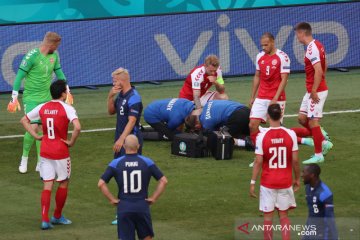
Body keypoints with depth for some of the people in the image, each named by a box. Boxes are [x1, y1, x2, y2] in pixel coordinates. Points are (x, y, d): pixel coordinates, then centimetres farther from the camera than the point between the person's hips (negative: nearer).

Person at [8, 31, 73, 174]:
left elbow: (59, 72, 18)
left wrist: (67, 91, 17)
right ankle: (24, 159, 7)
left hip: (46, 98, 6)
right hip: (31, 98, -6)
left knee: (42, 130, 5)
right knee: (33, 127, -14)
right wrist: (14, 98, -15)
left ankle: (40, 163, 12)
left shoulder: (54, 55, 3)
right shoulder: (32, 56, -17)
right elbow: (19, 76, -14)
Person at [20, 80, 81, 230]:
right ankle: (57, 216, 25)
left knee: (47, 185, 4)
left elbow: (24, 120, 11)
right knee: (64, 183, 16)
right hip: (61, 152, -4)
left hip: (45, 152, 4)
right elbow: (77, 127, -27)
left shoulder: (42, 108, 4)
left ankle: (45, 220, -7)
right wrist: (71, 142, -12)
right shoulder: (66, 109, -13)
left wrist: (36, 136, 9)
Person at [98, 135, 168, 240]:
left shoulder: (115, 163, -1)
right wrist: (154, 198, 3)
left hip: (124, 207, 0)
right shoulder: (147, 162, -1)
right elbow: (163, 181, -2)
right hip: (142, 207, 0)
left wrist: (112, 199, 1)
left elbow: (101, 184, -6)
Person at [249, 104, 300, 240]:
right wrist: (297, 179, 9)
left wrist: (253, 182, -2)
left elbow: (258, 162, -10)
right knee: (283, 215, 12)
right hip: (285, 182, 2)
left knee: (268, 217, 7)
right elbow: (295, 160, -4)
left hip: (268, 183, -2)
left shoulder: (262, 136, -11)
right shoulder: (290, 134, -7)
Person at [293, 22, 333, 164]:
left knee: (313, 121, -3)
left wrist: (314, 91, -23)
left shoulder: (312, 48, -20)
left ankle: (318, 155, 4)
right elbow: (324, 67, 21)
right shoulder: (317, 45, 11)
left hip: (316, 92, -10)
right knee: (302, 118, 14)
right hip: (311, 91, 10)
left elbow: (318, 71, -26)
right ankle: (324, 142, 18)